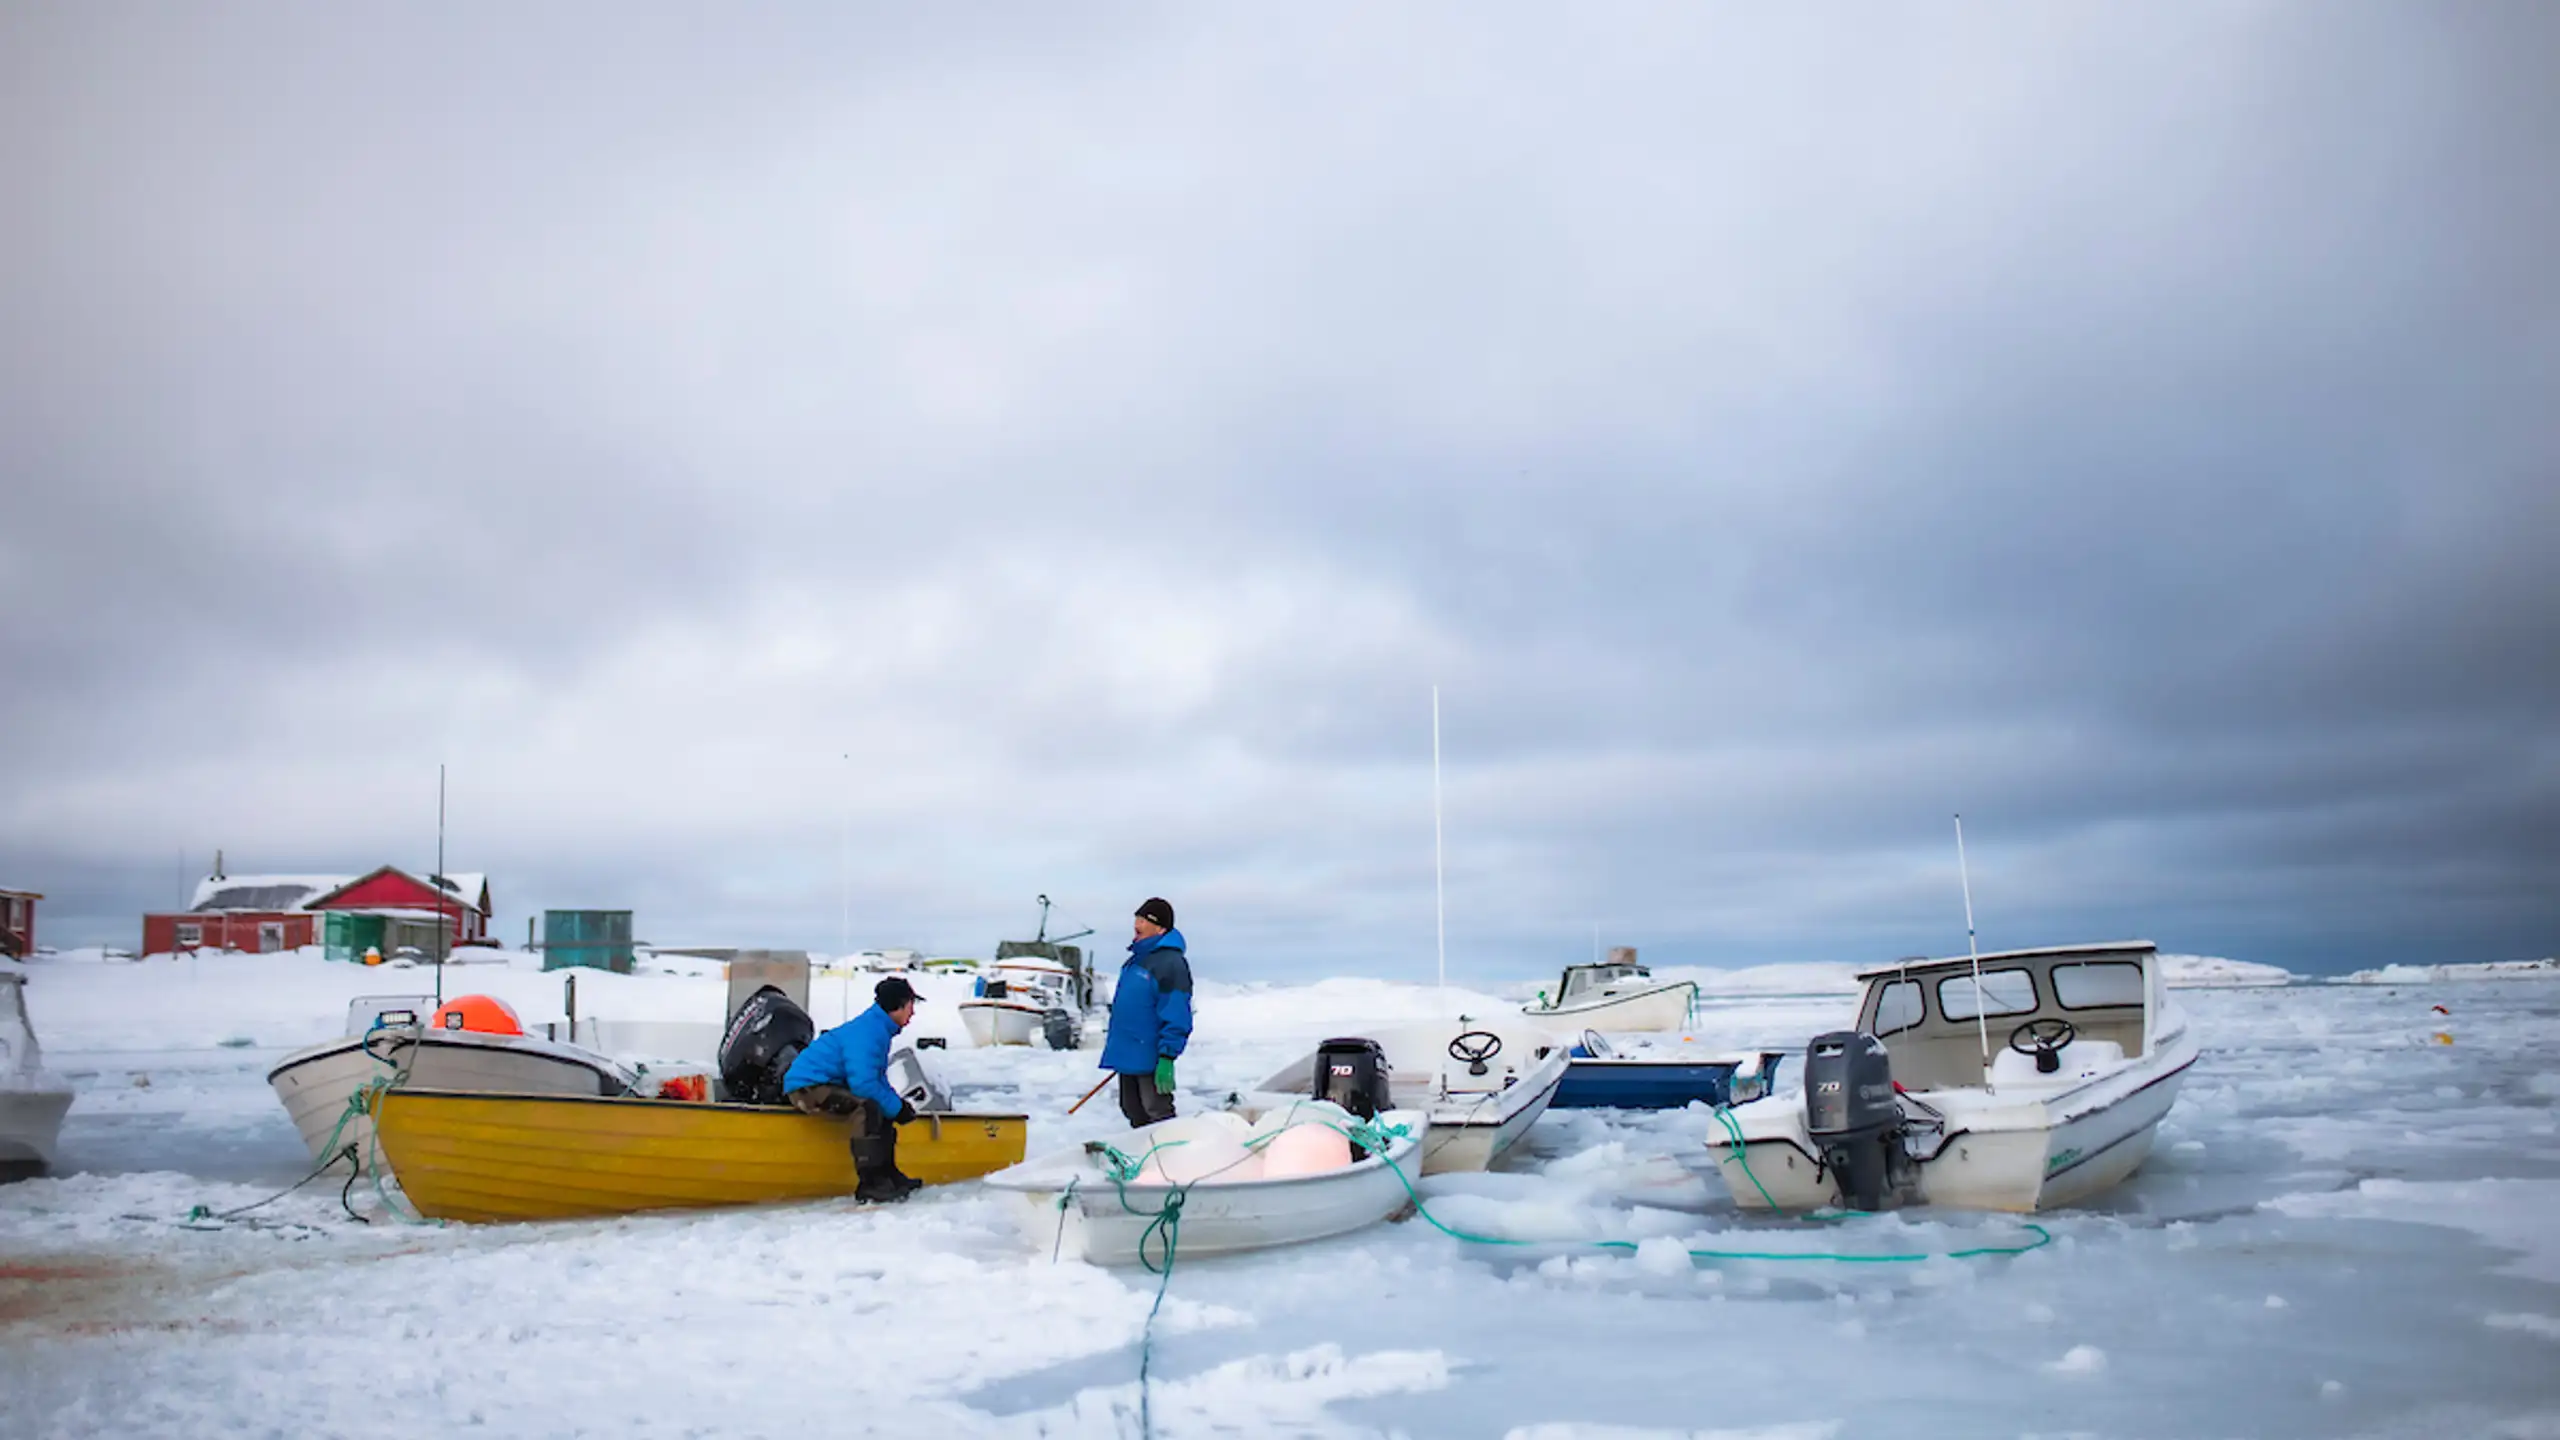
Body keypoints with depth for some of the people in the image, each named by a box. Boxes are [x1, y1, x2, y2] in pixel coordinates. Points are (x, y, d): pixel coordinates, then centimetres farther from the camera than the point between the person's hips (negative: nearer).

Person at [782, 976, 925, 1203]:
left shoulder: (879, 1028, 12)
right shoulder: (867, 1033, -21)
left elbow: (878, 1078, 20)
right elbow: (863, 1082, -29)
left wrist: (898, 1101, 3)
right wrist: (896, 1107, -18)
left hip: (827, 1083, 11)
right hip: (807, 1088, -11)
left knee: (884, 1105, 12)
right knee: (868, 1105, -30)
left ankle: (886, 1174, 12)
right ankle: (869, 1184, -27)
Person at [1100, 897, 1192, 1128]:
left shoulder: (1171, 963, -18)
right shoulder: (1138, 958, 12)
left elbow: (1176, 1016, -21)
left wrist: (1167, 1058, -23)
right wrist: (1115, 1039, 23)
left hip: (1150, 1058, -9)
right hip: (1127, 1055, 10)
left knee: (1157, 1114, -1)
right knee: (1135, 1114, 18)